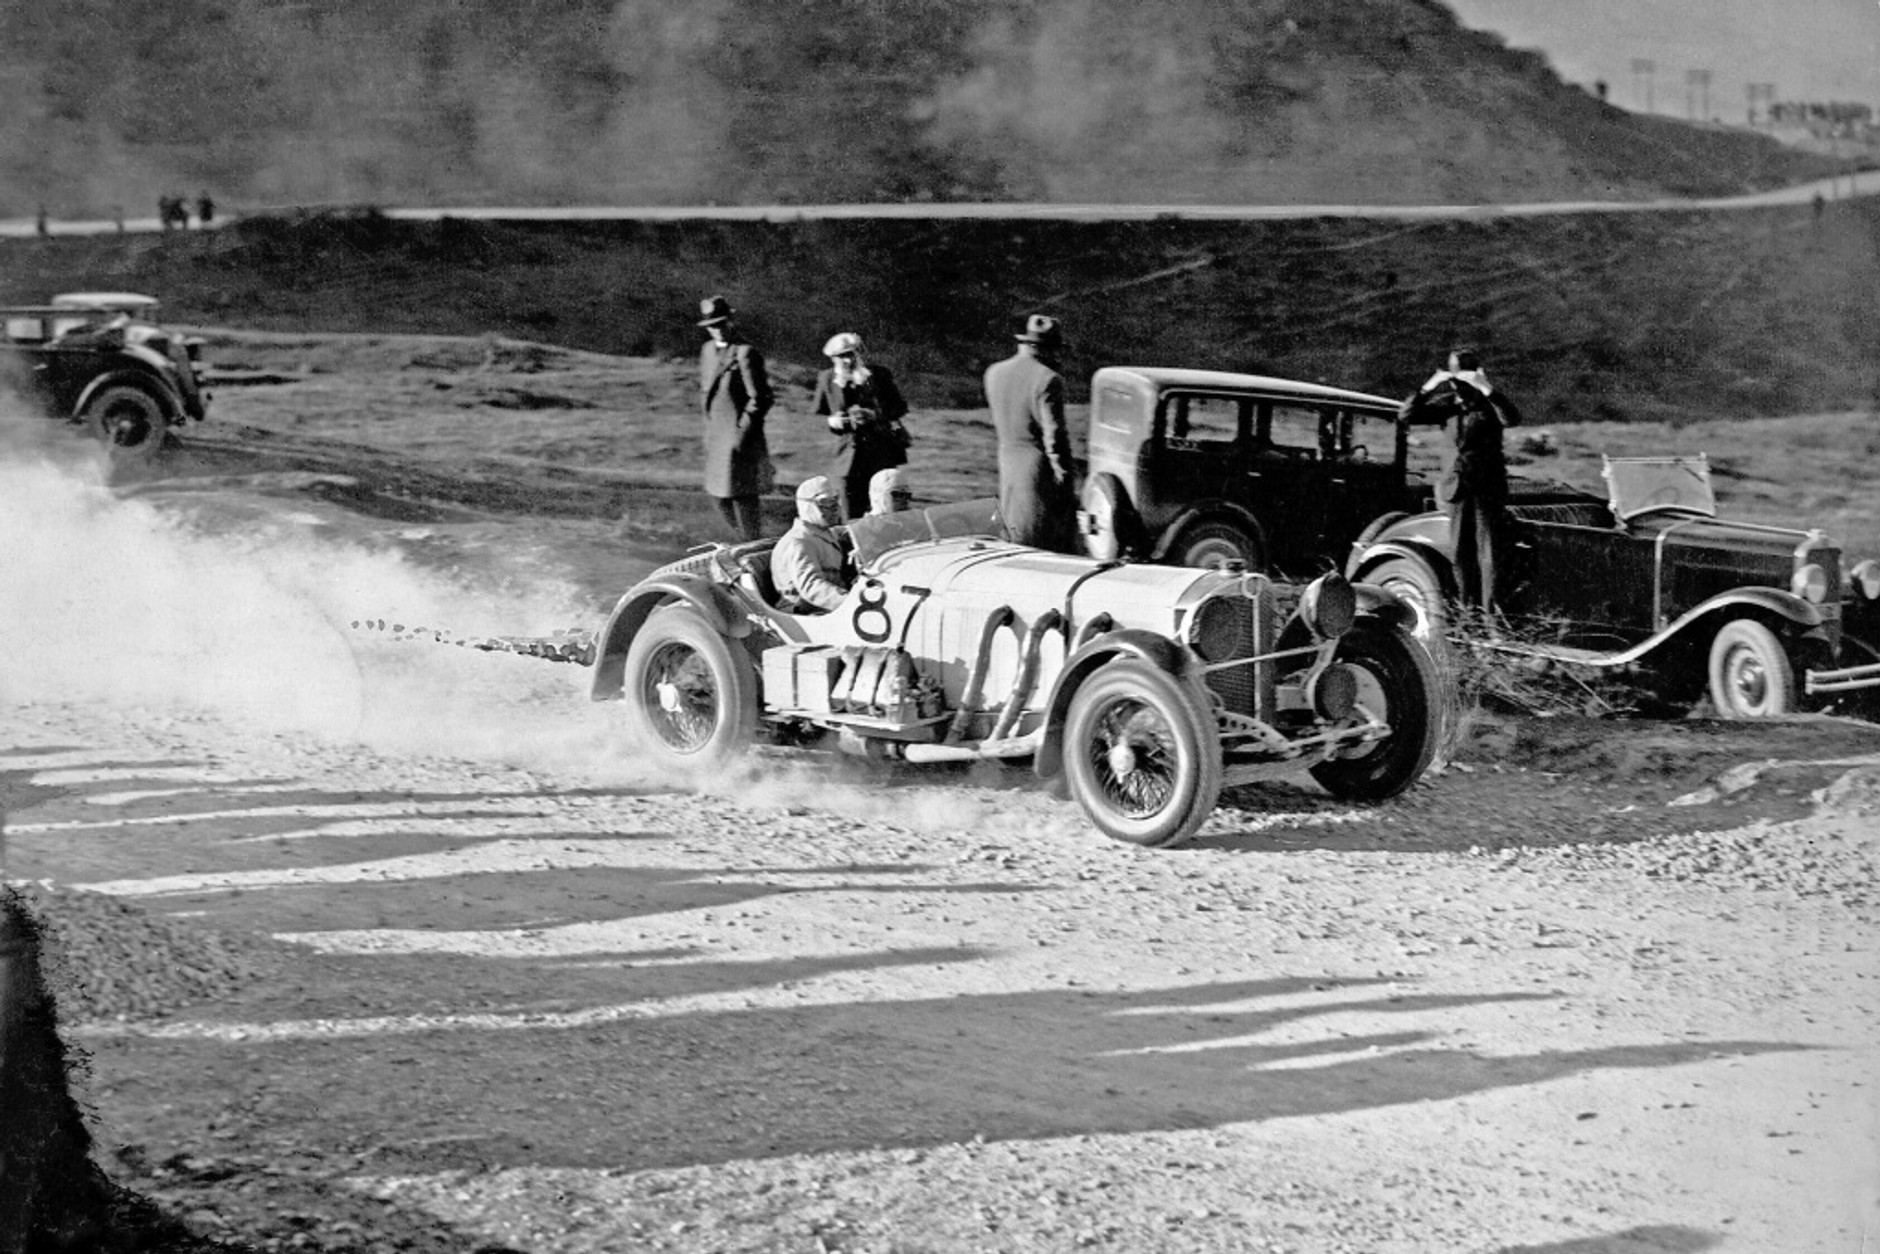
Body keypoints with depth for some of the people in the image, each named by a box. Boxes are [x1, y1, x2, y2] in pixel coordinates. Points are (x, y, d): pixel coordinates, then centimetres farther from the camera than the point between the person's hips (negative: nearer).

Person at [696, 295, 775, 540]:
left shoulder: (746, 352, -14)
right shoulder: (707, 350, 11)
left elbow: (760, 399, -16)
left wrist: (741, 434, -16)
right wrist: (710, 428, 14)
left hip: (740, 437, -8)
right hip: (716, 437, 8)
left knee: (741, 496, -5)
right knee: (721, 496, 12)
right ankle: (750, 541, 25)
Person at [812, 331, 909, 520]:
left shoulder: (879, 375, -1)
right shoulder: (826, 380, 4)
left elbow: (900, 408, 4)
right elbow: (821, 413, 17)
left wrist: (874, 415, -13)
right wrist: (831, 421, -7)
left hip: (881, 453, -1)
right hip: (849, 454, 1)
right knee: (852, 517, -2)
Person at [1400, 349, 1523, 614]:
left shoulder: (1490, 402, -6)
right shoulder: (1452, 403, 5)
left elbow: (1512, 419, -29)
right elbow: (1406, 415, 1)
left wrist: (1486, 389, -36)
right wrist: (1428, 387, -14)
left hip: (1487, 486, -5)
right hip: (1457, 485, 5)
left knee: (1488, 553, -8)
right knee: (1462, 554, 9)